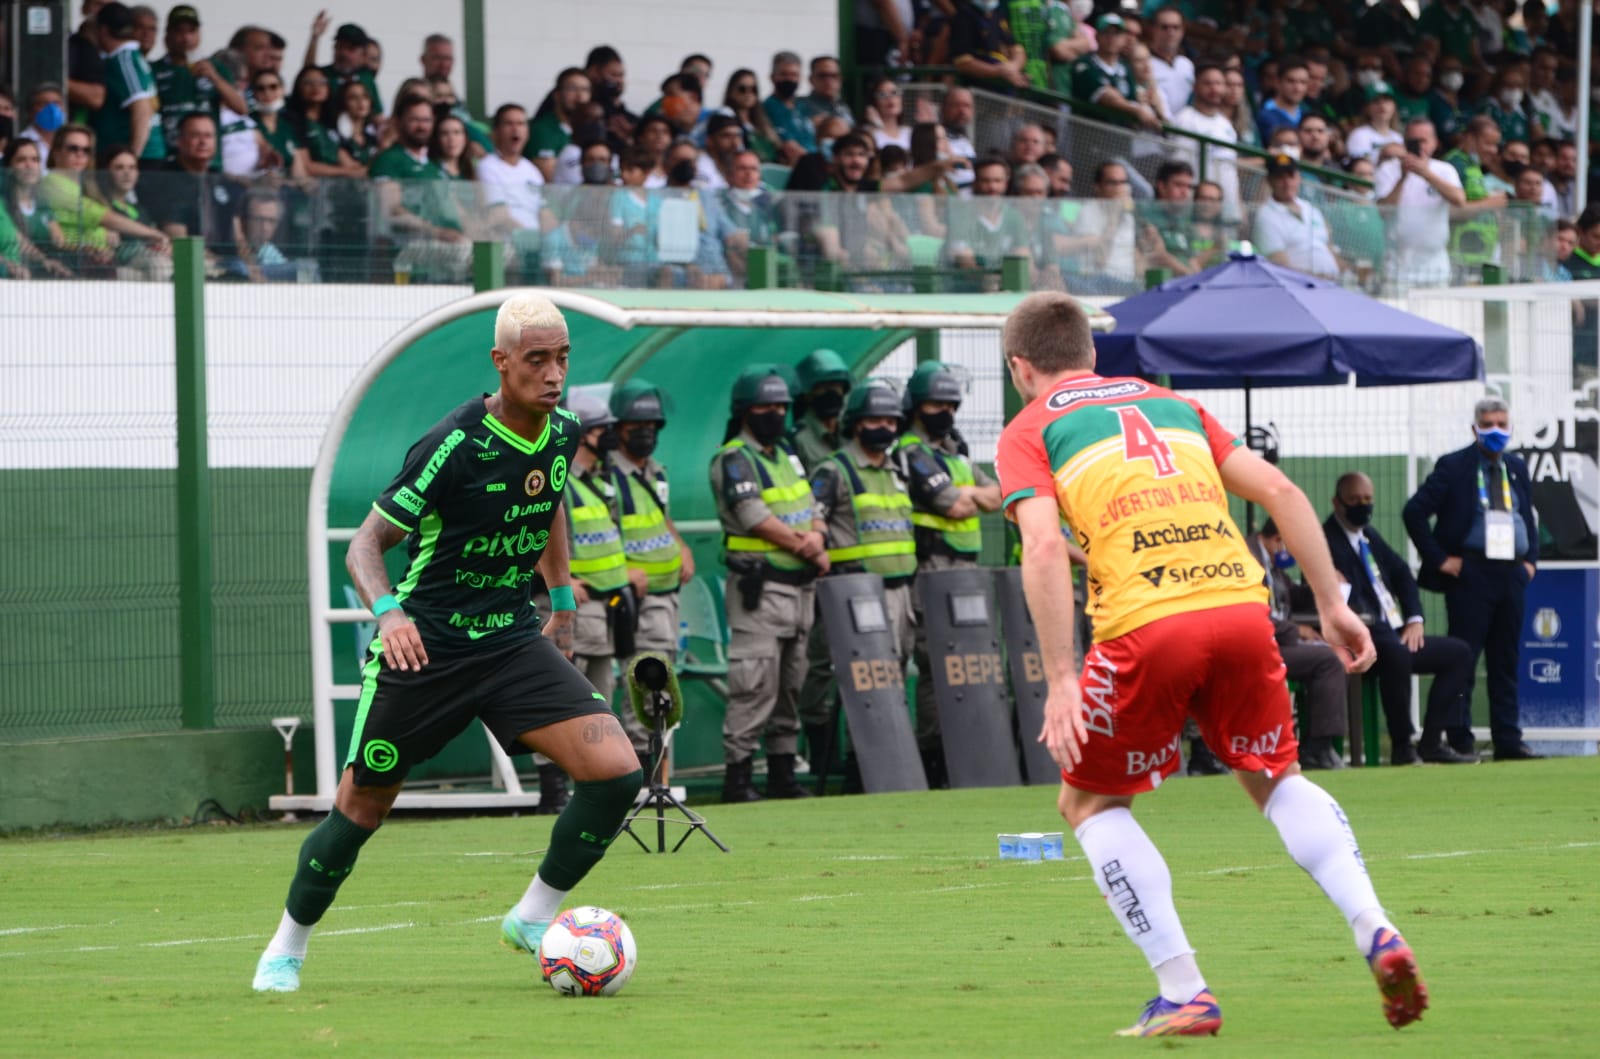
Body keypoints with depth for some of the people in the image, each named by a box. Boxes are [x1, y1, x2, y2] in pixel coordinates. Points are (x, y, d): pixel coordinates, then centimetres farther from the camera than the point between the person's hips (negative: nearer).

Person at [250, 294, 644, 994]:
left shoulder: (562, 434, -1)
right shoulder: (456, 444, -20)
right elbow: (365, 544, -17)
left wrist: (562, 602, 24)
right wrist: (387, 610, -35)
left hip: (512, 640, 5)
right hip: (424, 646, -5)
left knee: (616, 775, -13)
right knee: (363, 806, 5)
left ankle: (535, 916, 7)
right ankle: (287, 947, 29)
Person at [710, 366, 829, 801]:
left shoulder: (785, 456, 17)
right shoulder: (734, 460, -8)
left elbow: (811, 508, 16)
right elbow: (756, 519, -17)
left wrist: (816, 537, -8)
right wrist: (809, 549, -12)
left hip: (799, 585, 8)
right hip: (759, 586, -8)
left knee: (791, 684, 10)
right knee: (755, 685, -11)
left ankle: (783, 773, 15)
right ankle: (738, 776, -9)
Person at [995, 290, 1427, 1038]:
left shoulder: (1028, 434, 10)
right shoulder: (1172, 405, 25)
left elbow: (1044, 547, -8)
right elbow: (1279, 491, 16)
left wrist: (1060, 682, -12)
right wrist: (1332, 605, 17)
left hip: (1146, 627, -4)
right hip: (1242, 605, 4)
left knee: (1090, 803, 16)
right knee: (1276, 780, 26)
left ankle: (1184, 994, 6)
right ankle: (1377, 935, 6)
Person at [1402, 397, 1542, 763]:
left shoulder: (1516, 468, 14)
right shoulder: (1453, 467, -3)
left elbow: (1528, 516, 26)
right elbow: (1414, 512, -7)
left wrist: (1530, 560, 13)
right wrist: (1439, 558, -9)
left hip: (1512, 574, 5)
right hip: (1470, 574, -5)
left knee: (1506, 661, 8)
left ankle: (1508, 741, 11)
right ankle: (1458, 742, -2)